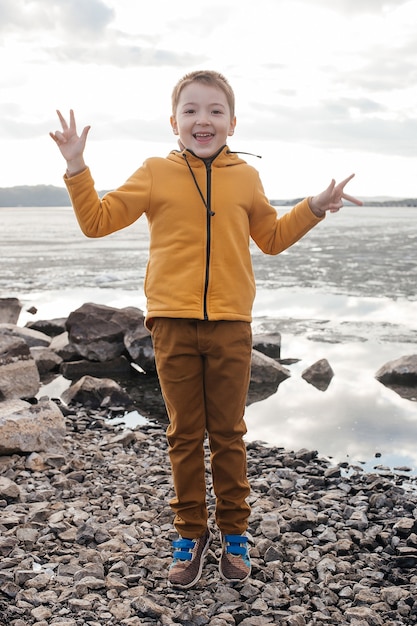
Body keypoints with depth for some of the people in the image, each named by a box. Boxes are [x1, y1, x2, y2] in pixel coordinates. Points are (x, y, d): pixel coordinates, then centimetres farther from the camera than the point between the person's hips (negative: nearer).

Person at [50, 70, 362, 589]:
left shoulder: (245, 178, 7)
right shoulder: (155, 174, 2)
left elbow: (272, 238, 20)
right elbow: (97, 222, 5)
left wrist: (313, 208, 10)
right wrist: (76, 167, -4)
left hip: (230, 324, 1)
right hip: (173, 322, -1)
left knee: (228, 434, 9)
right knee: (184, 435, 8)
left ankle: (233, 531, 24)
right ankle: (190, 533, 22)